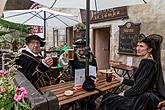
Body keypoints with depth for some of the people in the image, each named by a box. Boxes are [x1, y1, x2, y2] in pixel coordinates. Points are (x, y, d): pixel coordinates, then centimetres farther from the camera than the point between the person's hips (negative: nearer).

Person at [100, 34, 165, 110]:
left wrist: (124, 94, -11)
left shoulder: (149, 63, -19)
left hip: (145, 101, -9)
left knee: (109, 100, -6)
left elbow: (141, 87, -22)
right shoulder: (145, 62, 9)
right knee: (108, 96, 6)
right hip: (143, 96, 9)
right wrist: (121, 79, 13)